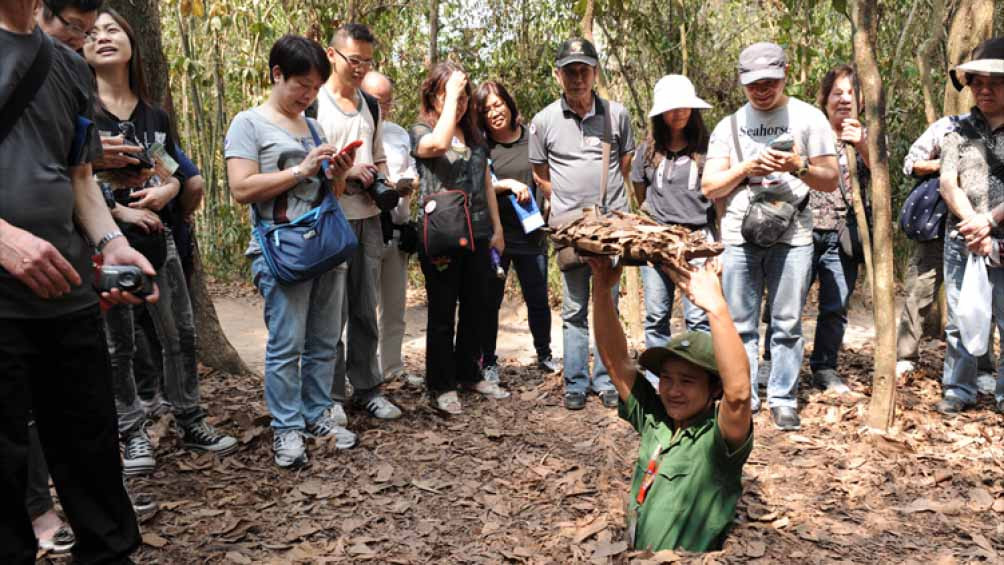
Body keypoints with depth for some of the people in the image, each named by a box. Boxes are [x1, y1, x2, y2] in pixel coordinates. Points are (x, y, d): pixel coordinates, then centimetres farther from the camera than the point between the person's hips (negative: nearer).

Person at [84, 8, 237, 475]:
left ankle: (190, 423, 20)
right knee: (118, 344, 4)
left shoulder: (155, 116, 11)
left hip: (158, 235, 5)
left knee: (181, 333, 7)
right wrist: (121, 212, -18)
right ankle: (133, 434, 15)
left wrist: (164, 193, -7)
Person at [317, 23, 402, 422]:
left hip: (368, 218, 6)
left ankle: (367, 388, 20)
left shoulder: (370, 106, 16)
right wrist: (346, 173, -15)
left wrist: (380, 183, 4)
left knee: (366, 310, 11)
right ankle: (330, 396, 8)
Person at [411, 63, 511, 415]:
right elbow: (438, 144, -29)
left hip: (478, 235, 6)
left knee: (475, 308, 13)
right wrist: (451, 94, -19)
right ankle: (441, 385, 13)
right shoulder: (421, 131, -4)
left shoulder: (475, 135, 13)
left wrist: (497, 228, 15)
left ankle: (468, 373, 28)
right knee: (443, 313, 2)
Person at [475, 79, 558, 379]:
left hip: (531, 233, 2)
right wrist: (508, 184, -19)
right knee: (490, 301, 5)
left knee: (538, 300, 11)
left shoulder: (532, 137, 4)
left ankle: (544, 355, 29)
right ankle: (488, 362, 18)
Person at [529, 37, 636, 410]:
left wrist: (607, 198, 12)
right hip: (569, 226, 0)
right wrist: (565, 204, 8)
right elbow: (541, 175, 13)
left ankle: (606, 381, 15)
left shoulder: (616, 114, 3)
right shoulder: (544, 121, 1)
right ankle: (575, 384, 13)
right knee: (574, 310, 5)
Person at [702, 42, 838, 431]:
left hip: (792, 236, -2)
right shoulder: (729, 126, 13)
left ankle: (783, 399, 9)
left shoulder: (809, 118, 7)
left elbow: (830, 181, 5)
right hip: (739, 237, 2)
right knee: (740, 324, 4)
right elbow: (709, 187, 7)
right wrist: (745, 169, -8)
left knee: (787, 325, 0)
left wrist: (799, 166, -14)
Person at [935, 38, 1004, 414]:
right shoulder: (959, 132, 9)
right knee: (959, 321, 5)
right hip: (962, 241, 2)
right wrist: (973, 228, -11)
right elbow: (948, 183, 0)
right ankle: (958, 390, 15)